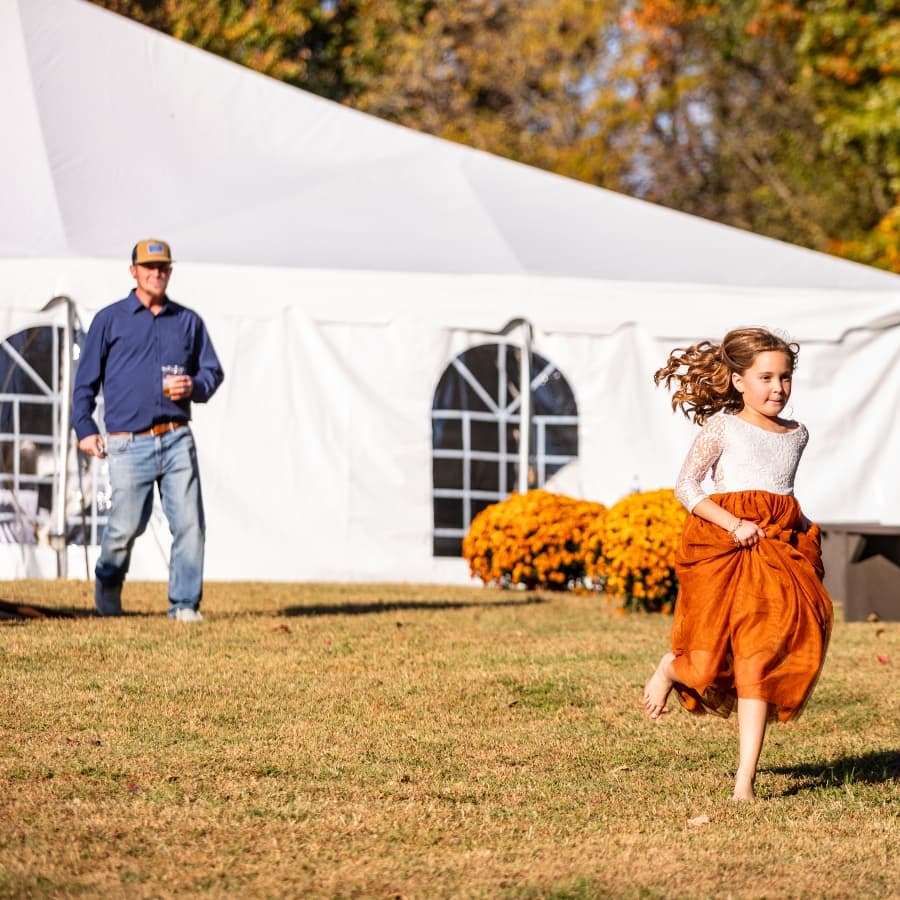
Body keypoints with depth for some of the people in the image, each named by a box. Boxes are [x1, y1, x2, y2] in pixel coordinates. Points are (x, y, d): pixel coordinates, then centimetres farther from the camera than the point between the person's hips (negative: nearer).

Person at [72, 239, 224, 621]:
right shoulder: (110, 320, 7)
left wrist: (193, 386, -5)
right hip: (129, 444, -2)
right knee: (126, 526, -1)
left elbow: (213, 371, 18)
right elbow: (86, 378, 7)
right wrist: (84, 428, -3)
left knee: (189, 523, -7)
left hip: (177, 440, 3)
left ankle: (185, 604, 2)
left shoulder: (188, 322, 15)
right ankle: (108, 581, 29)